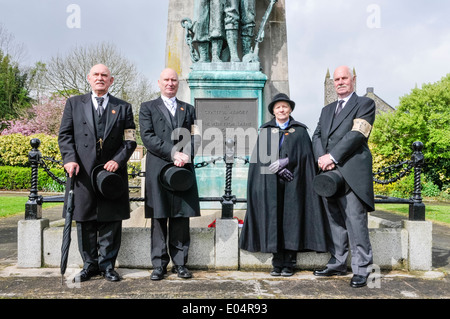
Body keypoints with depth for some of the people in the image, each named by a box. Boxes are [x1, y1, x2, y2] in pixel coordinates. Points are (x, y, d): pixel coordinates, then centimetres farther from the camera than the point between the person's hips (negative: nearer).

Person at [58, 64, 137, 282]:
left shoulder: (123, 107, 11)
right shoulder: (74, 103, 13)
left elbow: (130, 140, 5)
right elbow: (65, 135, 7)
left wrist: (118, 160, -10)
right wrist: (70, 159, -9)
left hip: (112, 172, 0)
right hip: (83, 172, 0)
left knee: (111, 221, 4)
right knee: (85, 221, 6)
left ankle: (107, 265, 16)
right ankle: (90, 264, 19)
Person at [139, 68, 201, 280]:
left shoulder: (188, 109, 19)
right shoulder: (148, 108, 10)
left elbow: (195, 136, 9)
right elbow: (147, 137, -4)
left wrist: (186, 155, -11)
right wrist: (173, 153, -14)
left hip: (184, 169, 2)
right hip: (158, 170, -2)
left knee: (181, 218, 4)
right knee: (159, 219, 1)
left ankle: (180, 263, 13)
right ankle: (159, 265, 9)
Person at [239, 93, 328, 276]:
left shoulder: (300, 130, 12)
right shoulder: (265, 130, 13)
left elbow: (304, 154, 1)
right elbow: (261, 155, 3)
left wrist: (285, 161, -14)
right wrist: (279, 169, -11)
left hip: (293, 183, -1)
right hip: (270, 183, 1)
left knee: (291, 218, -3)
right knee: (273, 219, -2)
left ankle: (289, 263, 5)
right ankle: (277, 263, 4)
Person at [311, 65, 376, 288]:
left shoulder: (365, 104, 5)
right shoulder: (327, 110, 25)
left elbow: (357, 134, -9)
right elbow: (317, 136, 14)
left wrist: (332, 157, -14)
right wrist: (321, 157, -6)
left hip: (351, 173, -6)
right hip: (328, 173, 6)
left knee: (355, 222, -6)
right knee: (334, 221, 11)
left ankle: (361, 269, 3)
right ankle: (337, 264, 20)